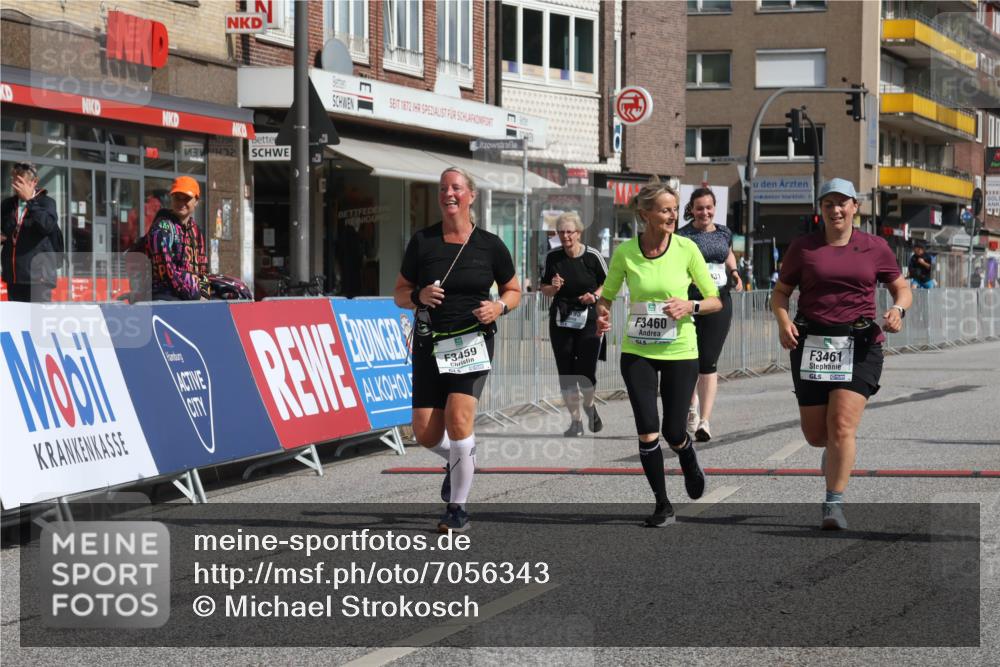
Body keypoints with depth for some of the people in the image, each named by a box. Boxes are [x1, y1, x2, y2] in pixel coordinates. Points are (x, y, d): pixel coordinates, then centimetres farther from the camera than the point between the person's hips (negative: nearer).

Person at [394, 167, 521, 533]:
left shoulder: (490, 245, 1)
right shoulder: (422, 241, 3)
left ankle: (458, 508, -5)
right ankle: (459, 459, 35)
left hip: (473, 340, -2)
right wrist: (419, 296, -13)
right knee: (426, 434, -3)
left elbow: (514, 290, 12)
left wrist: (499, 307, -9)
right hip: (430, 342, 2)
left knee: (458, 418, -20)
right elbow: (400, 294, 9)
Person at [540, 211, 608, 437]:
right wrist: (552, 288, -10)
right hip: (560, 321, 3)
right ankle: (575, 421, 15)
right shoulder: (553, 257, 1)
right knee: (566, 374, 1)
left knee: (586, 373, -8)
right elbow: (544, 289, 11)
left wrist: (594, 295, -13)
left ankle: (589, 406, 25)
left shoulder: (592, 256, -6)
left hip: (589, 320, -3)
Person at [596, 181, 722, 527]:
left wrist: (690, 306, -20)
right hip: (637, 351, 1)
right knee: (647, 431, -8)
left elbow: (715, 301, 0)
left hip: (680, 350, 0)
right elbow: (607, 296, 9)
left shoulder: (686, 248, -7)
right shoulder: (625, 252, -5)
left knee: (674, 432, 2)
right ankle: (662, 505, 9)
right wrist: (603, 314, -13)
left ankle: (690, 463, 40)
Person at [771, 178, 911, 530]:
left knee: (842, 424, -17)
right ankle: (838, 453, 42)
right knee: (815, 434, 5)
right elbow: (780, 292, 11)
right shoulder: (803, 247, 6)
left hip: (860, 345, -2)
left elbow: (902, 288, 14)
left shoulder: (875, 248, 6)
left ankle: (834, 504, -13)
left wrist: (898, 309, -8)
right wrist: (783, 321, -9)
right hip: (811, 343, 2)